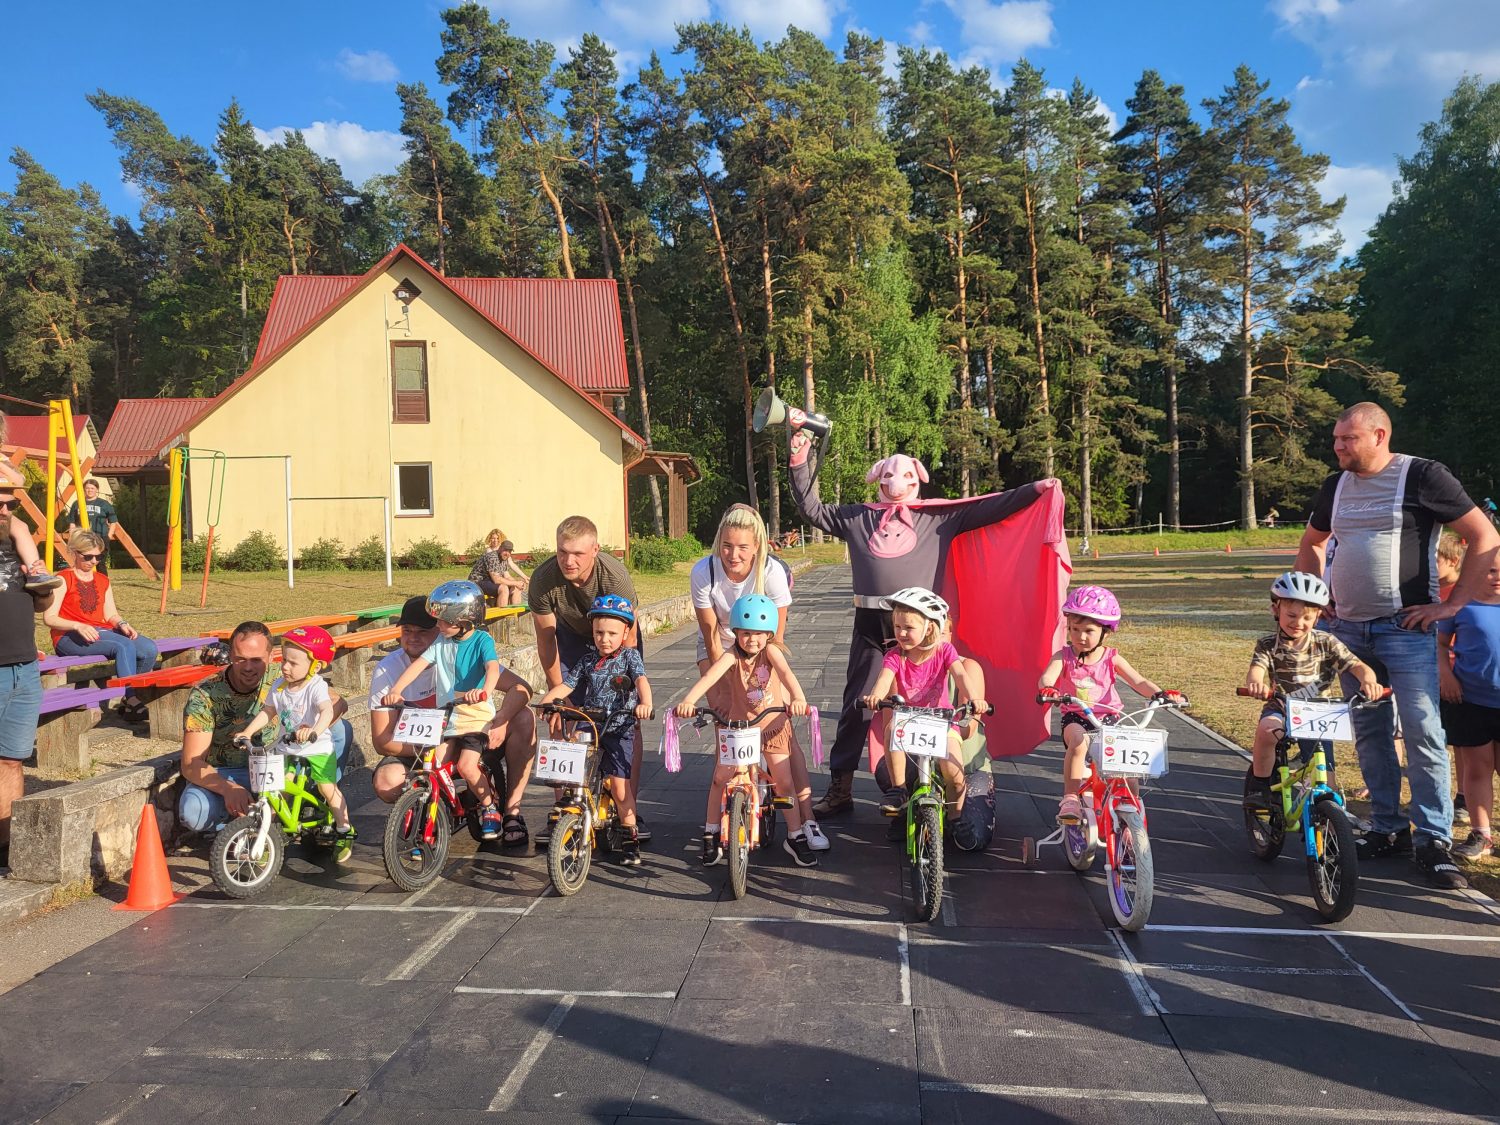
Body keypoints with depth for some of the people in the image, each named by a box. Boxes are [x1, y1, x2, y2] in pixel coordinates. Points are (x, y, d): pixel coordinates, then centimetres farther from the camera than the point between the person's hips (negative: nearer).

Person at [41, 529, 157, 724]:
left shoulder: (102, 581, 20)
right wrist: (78, 626, -23)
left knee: (149, 648, -20)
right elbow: (49, 618, -8)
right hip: (69, 637, -6)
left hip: (102, 632, 6)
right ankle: (133, 703, -31)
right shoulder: (63, 580, 1)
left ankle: (128, 702, -11)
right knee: (124, 646, -33)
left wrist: (122, 624, -7)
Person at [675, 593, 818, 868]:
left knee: (784, 782, 1)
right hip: (738, 724, 0)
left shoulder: (770, 650, -16)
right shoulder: (732, 655, -18)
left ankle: (796, 837, 18)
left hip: (773, 724, 0)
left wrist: (798, 698, -54)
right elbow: (709, 676, -34)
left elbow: (785, 673, -34)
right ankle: (711, 835, 15)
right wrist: (687, 701, -51)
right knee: (720, 777, -3)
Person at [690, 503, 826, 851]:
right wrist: (728, 689, -19)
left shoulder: (772, 572, -28)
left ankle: (808, 820, -8)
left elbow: (775, 638, -20)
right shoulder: (704, 572, -26)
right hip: (719, 647, 1)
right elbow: (712, 637, -19)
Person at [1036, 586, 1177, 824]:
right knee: (1078, 741, -36)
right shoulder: (1064, 657, -4)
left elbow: (1138, 681, -7)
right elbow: (1046, 678, -21)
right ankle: (1070, 799, -29)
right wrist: (1047, 689, -46)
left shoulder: (1112, 659, 1)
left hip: (1108, 719, 2)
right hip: (1075, 718, -2)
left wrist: (1160, 693, -27)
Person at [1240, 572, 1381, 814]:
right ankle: (1259, 785, -14)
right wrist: (1255, 682, -50)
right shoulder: (1268, 645, -5)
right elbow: (1257, 668, -23)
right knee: (1266, 730, -32)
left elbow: (1358, 666, -10)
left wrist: (1369, 680, -36)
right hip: (1281, 707, -1)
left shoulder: (1326, 643, -2)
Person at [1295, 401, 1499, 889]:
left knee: (1423, 730, -8)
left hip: (1405, 629, -5)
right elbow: (1311, 543, 27)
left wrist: (1452, 603, -7)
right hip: (1347, 630, 6)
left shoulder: (1422, 476, -6)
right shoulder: (1336, 486, 11)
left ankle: (1433, 839, -1)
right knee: (1369, 733, 9)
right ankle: (1388, 829, 20)